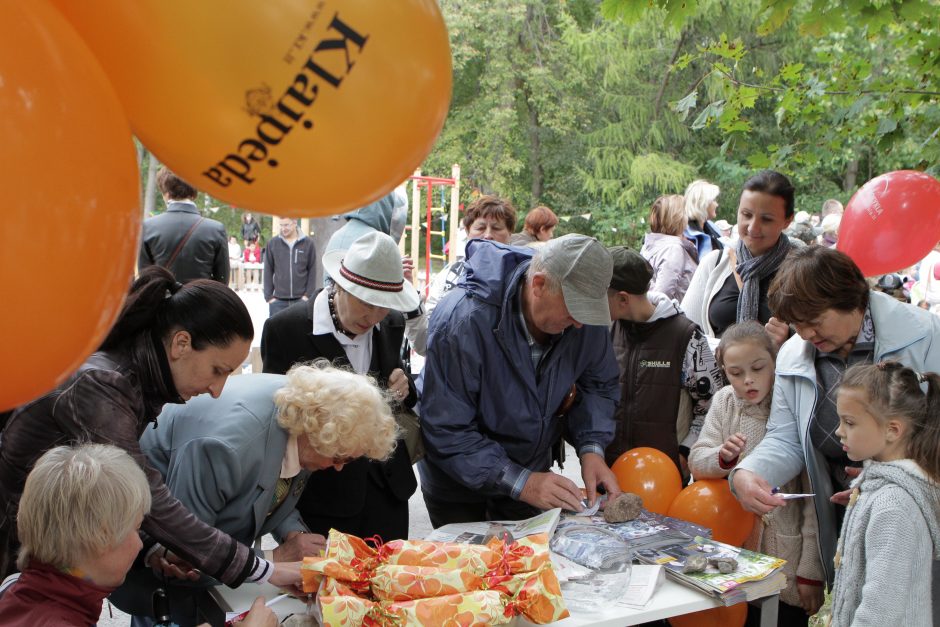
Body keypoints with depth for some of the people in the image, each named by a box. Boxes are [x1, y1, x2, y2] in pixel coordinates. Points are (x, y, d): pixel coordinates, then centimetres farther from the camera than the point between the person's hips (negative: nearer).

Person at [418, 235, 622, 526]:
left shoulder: (583, 316, -17)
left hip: (533, 466, 5)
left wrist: (591, 448, -18)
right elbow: (447, 432, -32)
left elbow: (599, 385, -1)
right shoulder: (464, 320, -35)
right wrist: (520, 482, -38)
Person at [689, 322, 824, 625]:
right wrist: (724, 456, -20)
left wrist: (811, 572, -12)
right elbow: (696, 462, 3)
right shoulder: (724, 401, 1)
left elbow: (814, 499, -12)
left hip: (786, 550, -4)